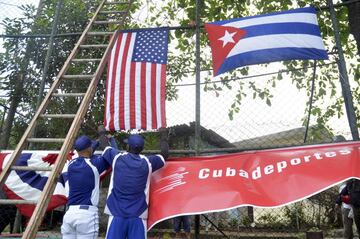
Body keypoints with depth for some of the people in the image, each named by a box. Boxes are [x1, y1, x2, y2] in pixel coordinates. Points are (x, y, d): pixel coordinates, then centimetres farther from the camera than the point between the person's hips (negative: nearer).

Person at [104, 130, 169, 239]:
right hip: (138, 216, 0)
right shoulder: (147, 162, 1)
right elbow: (164, 154, 18)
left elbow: (105, 146, 19)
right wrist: (163, 135, 31)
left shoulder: (117, 158, 0)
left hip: (117, 214, 0)